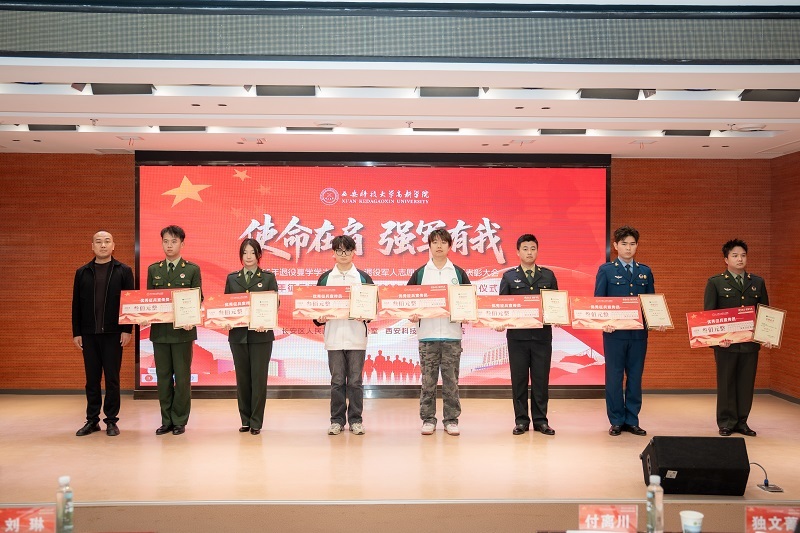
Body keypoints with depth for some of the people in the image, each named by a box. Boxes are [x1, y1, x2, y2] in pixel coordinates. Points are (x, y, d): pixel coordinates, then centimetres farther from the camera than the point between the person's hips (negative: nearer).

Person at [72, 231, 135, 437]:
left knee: (112, 379, 3)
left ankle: (111, 421, 11)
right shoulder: (82, 272, 8)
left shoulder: (124, 271, 2)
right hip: (89, 334, 2)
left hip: (113, 333, -2)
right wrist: (76, 332, 3)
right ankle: (92, 420, 17)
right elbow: (76, 304, 8)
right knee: (92, 379, 8)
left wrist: (127, 330, -7)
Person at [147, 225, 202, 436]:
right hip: (159, 330, 3)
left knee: (182, 377, 1)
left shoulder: (192, 270, 2)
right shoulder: (153, 269, 11)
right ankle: (166, 420, 16)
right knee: (163, 377, 7)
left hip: (183, 331, -3)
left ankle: (179, 421, 11)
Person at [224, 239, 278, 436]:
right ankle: (245, 420, 18)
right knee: (242, 378, 8)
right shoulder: (232, 278, 11)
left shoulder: (268, 278, 4)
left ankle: (256, 422, 6)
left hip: (261, 334, -2)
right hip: (238, 335, 2)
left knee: (259, 378, -1)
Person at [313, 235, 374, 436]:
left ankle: (355, 420, 11)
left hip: (357, 336, -1)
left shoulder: (363, 278, 7)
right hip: (334, 337, 1)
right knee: (337, 381, 4)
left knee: (355, 380, 3)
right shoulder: (325, 278, 9)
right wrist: (320, 318, -8)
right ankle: (337, 420, 13)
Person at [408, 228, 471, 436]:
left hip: (452, 334, 0)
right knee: (428, 380, 3)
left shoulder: (458, 273, 8)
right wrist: (411, 315, -10)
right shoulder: (420, 273, 7)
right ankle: (428, 419, 13)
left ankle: (451, 420, 12)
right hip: (427, 334, 0)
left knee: (451, 380, 3)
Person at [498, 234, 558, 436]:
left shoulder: (548, 275, 10)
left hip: (542, 335, 1)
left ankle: (540, 420, 13)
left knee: (541, 379, 4)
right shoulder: (509, 276, 7)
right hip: (517, 335, -1)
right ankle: (521, 421, 13)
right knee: (519, 379, 4)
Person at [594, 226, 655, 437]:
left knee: (635, 377, 8)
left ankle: (632, 420, 17)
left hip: (639, 332, 3)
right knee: (614, 377, 2)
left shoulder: (645, 271, 12)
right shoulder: (606, 270, 1)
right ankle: (616, 421, 12)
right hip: (615, 332, -3)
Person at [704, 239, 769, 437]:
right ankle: (726, 423, 12)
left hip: (751, 343, 3)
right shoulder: (715, 282, 1)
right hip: (726, 343, -3)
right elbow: (708, 314, -3)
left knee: (746, 383, 6)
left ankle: (741, 422, 17)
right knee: (726, 383, 3)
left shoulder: (758, 282, 11)